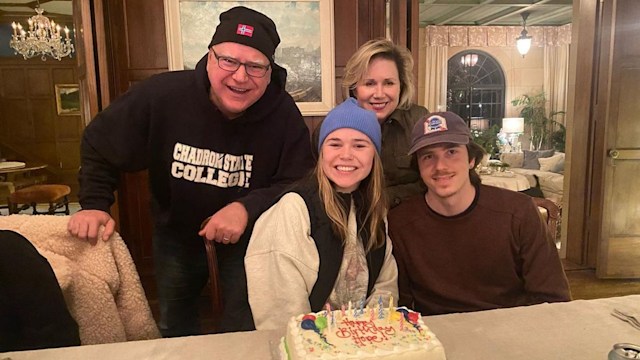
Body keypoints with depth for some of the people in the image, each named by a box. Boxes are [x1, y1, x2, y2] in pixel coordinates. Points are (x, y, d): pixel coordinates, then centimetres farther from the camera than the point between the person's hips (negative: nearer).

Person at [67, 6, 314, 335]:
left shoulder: (284, 114, -27)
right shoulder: (161, 95, -26)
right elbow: (100, 145, -10)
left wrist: (248, 208, -37)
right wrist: (94, 205, -20)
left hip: (248, 231, -1)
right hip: (175, 225, 2)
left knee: (244, 326, 5)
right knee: (173, 324, 22)